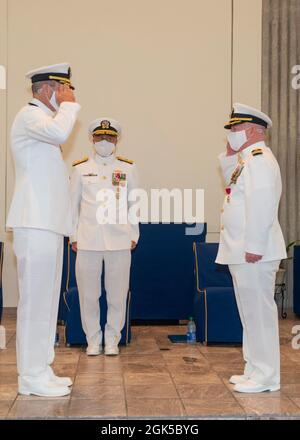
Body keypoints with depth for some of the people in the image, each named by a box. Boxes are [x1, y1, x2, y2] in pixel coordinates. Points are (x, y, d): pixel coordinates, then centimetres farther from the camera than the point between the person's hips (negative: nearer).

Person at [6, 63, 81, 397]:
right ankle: (31, 377, -3)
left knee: (46, 300, 11)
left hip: (48, 223, 10)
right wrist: (68, 105, -12)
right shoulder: (29, 114, -8)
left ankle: (40, 370, 18)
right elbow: (59, 133, -30)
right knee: (35, 300, -8)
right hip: (35, 224, -10)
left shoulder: (42, 117, 24)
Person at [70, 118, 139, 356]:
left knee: (117, 294, 3)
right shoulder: (81, 168, 8)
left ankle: (112, 340, 16)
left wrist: (133, 235, 6)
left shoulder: (128, 168, 8)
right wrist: (73, 236, 5)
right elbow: (73, 204, 10)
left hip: (119, 240, 0)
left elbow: (134, 203, 10)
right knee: (88, 294, 3)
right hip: (88, 240, 0)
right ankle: (93, 340, 16)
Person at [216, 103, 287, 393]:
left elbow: (260, 204, -22)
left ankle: (265, 377, 3)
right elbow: (232, 185, 28)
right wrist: (229, 156, 16)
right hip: (241, 252, 10)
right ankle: (256, 370, 24)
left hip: (253, 252, -10)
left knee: (259, 312, -4)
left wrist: (253, 247, -25)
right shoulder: (247, 159, 18)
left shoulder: (259, 158, -13)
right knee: (251, 312, 14)